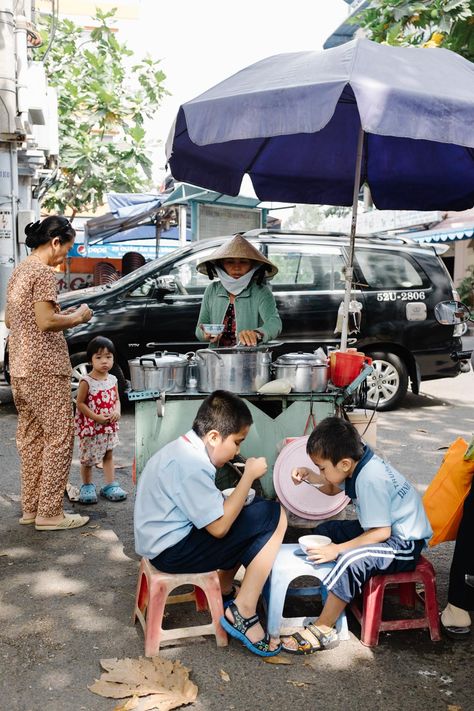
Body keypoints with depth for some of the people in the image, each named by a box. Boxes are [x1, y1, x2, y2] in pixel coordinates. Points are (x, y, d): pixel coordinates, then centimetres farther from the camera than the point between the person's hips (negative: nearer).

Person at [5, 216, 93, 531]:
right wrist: (77, 317, -5)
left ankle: (31, 507, 22)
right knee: (59, 437, -2)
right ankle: (50, 513, 3)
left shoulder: (19, 271, 16)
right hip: (45, 368, -9)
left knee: (31, 438, 14)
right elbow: (45, 322, -21)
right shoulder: (44, 272, -13)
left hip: (21, 368, 9)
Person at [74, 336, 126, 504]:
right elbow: (80, 403, -13)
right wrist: (96, 417, -20)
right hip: (90, 426, -5)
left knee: (108, 455, 13)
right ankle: (87, 486, 27)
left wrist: (117, 411, -12)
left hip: (109, 426, 5)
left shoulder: (112, 379, 1)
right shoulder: (86, 381, -15)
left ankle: (110, 485, 24)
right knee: (88, 458, 8)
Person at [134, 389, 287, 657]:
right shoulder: (191, 465, -24)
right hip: (174, 551, -10)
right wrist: (250, 475, -17)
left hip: (165, 539, 10)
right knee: (274, 517, -12)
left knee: (259, 512, 18)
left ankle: (224, 588, 19)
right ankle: (242, 613, -7)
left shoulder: (183, 448, 7)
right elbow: (219, 527, -23)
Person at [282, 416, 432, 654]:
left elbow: (381, 532, -29)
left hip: (405, 543, -10)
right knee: (324, 531, 11)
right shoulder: (357, 459, -4)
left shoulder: (370, 480, -30)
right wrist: (309, 476, -2)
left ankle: (322, 630, -20)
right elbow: (332, 488, 16)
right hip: (385, 528, 10)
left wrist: (337, 549, -27)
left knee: (351, 560, -32)